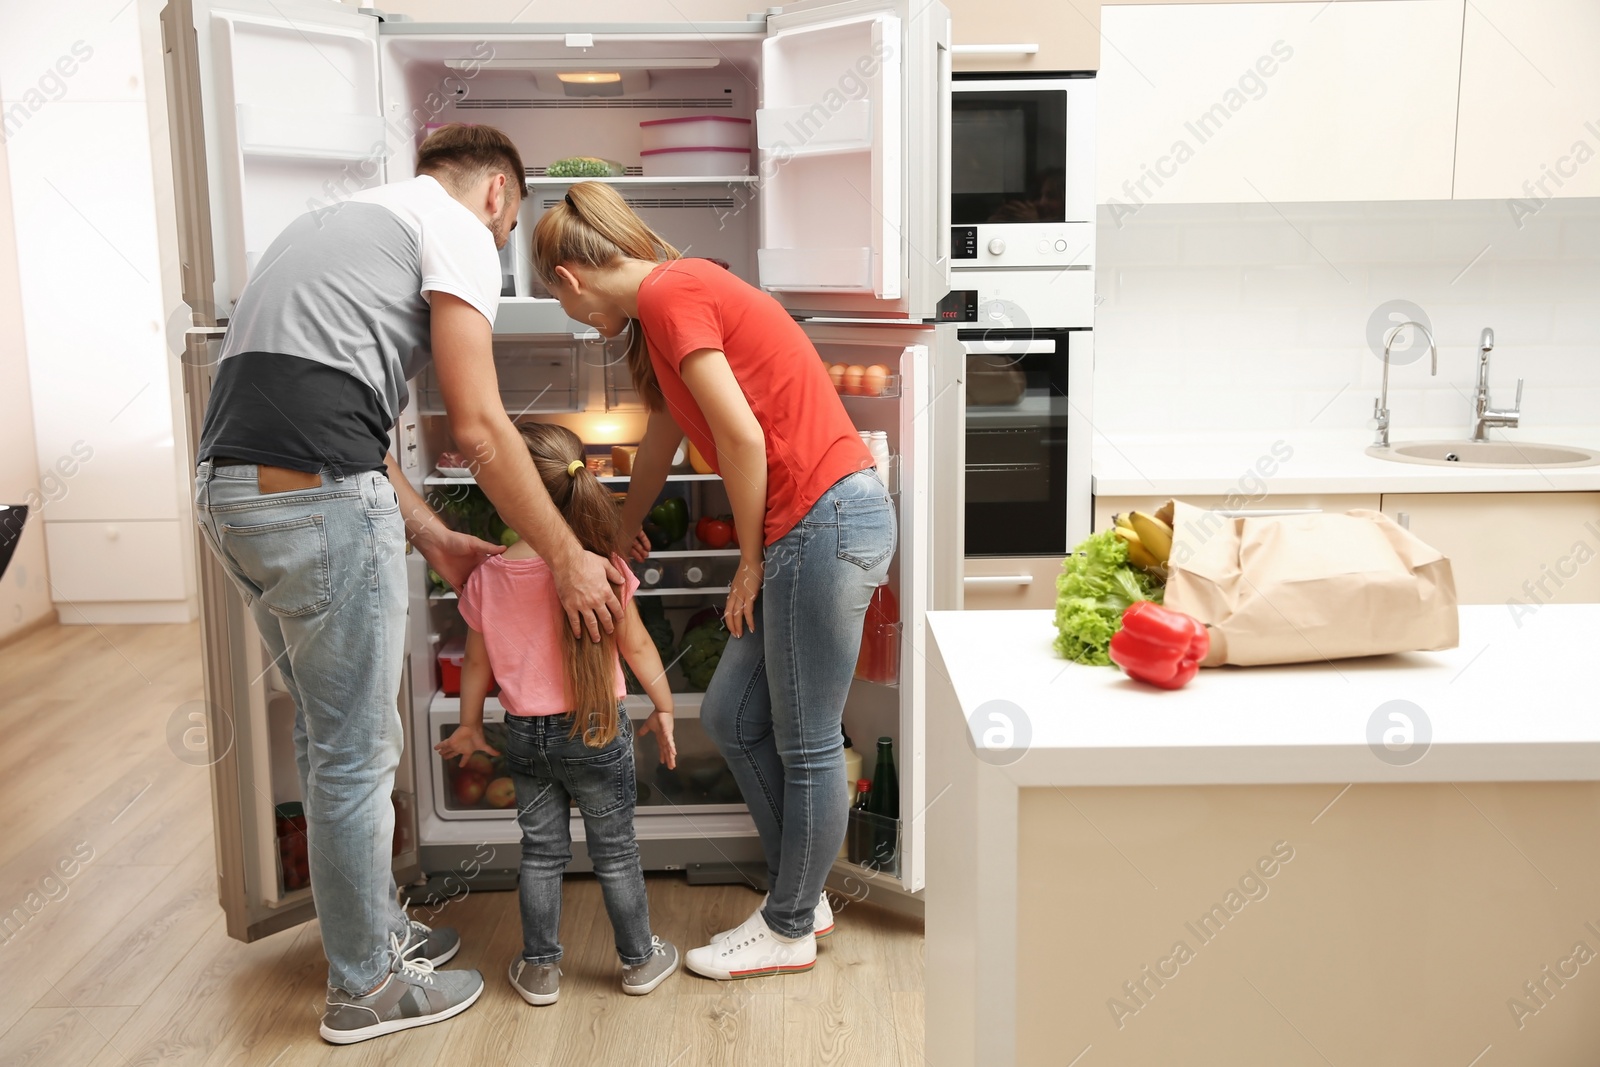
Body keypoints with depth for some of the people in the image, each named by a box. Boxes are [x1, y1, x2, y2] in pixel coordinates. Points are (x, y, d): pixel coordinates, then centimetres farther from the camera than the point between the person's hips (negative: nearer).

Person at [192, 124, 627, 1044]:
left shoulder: (346, 219, 28)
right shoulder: (458, 229, 0)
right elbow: (479, 427, -9)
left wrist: (436, 539, 22)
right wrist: (570, 560, -3)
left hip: (227, 488, 10)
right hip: (319, 504, -10)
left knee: (329, 737, 21)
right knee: (358, 754, 3)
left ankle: (375, 927, 37)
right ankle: (368, 987, 19)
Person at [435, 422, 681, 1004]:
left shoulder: (486, 578, -9)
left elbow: (477, 662, 2)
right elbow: (636, 646, -7)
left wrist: (470, 725, 17)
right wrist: (664, 707, 7)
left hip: (526, 736, 2)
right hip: (597, 732, -2)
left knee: (541, 852, 16)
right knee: (616, 852, 12)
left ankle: (539, 968, 26)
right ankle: (639, 959, 27)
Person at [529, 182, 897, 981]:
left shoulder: (669, 295, -10)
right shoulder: (673, 302, 20)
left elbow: (743, 437, -16)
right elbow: (656, 456, 31)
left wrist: (750, 561, -4)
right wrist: (613, 551, 42)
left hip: (825, 517, -10)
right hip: (804, 530, 10)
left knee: (805, 745, 4)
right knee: (731, 717, 16)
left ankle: (790, 929, 21)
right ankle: (800, 894, 30)